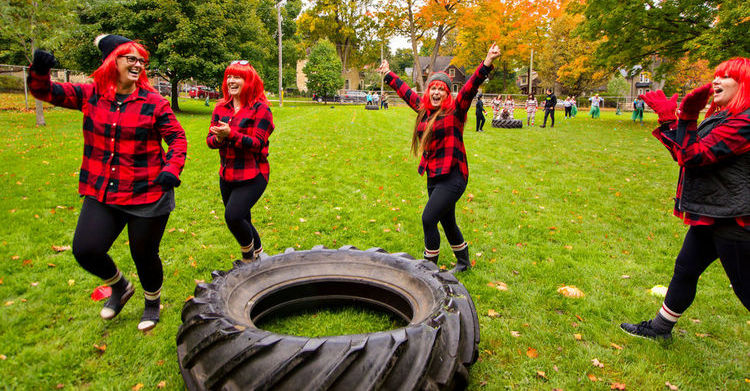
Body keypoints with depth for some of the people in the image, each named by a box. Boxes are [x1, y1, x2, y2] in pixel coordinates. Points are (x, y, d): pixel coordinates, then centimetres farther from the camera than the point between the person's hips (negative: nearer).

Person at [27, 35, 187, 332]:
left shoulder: (153, 102, -6)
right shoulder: (90, 95, 3)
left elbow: (177, 138, -3)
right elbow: (44, 92, 9)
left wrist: (172, 169, -18)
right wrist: (39, 70, -12)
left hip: (147, 195, -3)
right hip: (102, 193, 4)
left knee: (144, 255, 6)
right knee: (85, 249, -4)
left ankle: (152, 302, 37)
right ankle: (120, 287, 29)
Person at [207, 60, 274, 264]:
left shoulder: (260, 108, -8)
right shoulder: (221, 107, 9)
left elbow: (257, 143, -15)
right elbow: (210, 139, 6)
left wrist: (230, 134, -27)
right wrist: (218, 139, -17)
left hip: (252, 176, -6)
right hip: (227, 176, 6)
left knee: (233, 216, -19)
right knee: (241, 220, 15)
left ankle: (249, 253, 10)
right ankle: (258, 253, 40)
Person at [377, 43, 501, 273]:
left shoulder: (455, 110, -7)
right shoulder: (424, 109, 9)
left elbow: (471, 86, -21)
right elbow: (405, 92, 24)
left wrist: (487, 64, -34)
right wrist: (388, 75, 35)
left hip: (452, 177, -7)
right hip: (433, 177, 7)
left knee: (428, 219, -14)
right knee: (447, 222, 16)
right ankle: (463, 262, 36)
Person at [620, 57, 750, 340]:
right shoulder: (723, 117, 12)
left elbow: (695, 156, -25)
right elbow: (684, 154, 11)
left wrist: (685, 117, -20)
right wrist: (670, 119, 1)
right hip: (710, 215, 10)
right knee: (685, 270, 18)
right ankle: (660, 327, 32)